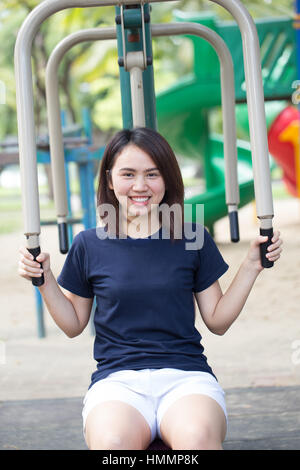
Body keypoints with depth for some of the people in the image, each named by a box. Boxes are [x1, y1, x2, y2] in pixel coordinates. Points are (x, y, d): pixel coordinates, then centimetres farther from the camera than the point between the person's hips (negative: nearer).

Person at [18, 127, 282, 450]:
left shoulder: (193, 239, 10)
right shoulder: (89, 245, 10)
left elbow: (218, 321, 14)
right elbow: (74, 324, 20)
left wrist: (251, 267, 6)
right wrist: (46, 282, 5)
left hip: (186, 374, 0)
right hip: (116, 378, 0)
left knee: (197, 436, -38)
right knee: (112, 441, -37)